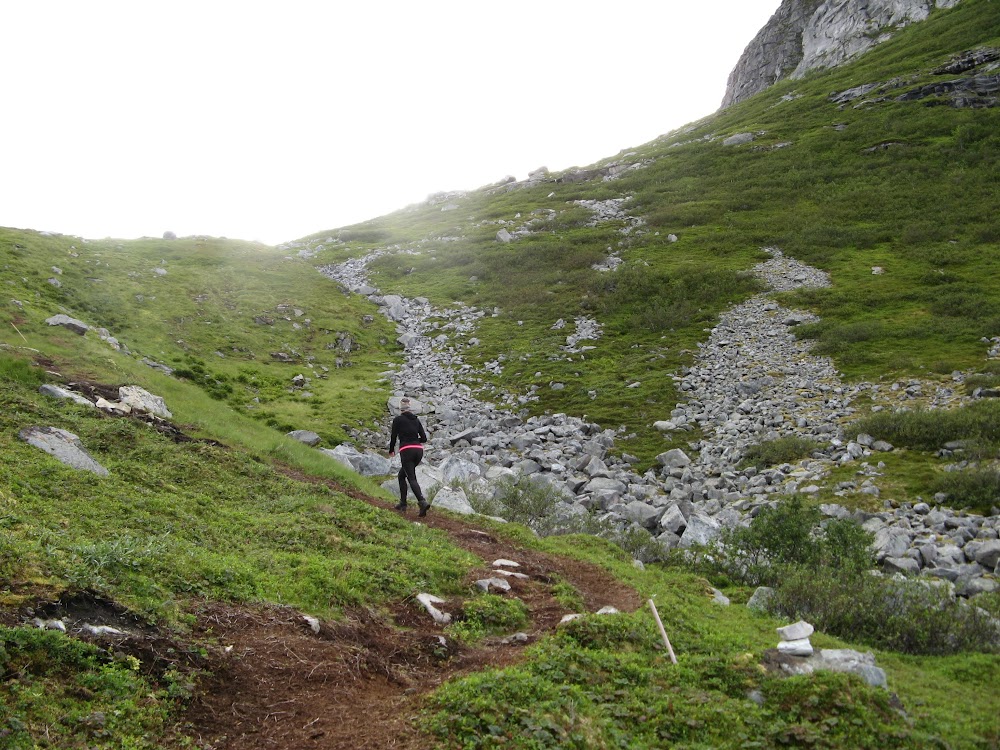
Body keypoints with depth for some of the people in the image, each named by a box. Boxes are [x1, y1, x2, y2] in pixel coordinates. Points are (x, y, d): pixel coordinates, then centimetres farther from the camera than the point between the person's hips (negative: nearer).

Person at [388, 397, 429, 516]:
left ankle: (422, 502, -30)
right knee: (401, 475, 22)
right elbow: (424, 438, 11)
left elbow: (393, 437, 4)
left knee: (412, 479, -9)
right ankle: (403, 503, 20)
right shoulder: (416, 420, 14)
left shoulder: (397, 420, 1)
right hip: (419, 451, 6)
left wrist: (391, 451, 21)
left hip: (406, 451, -6)